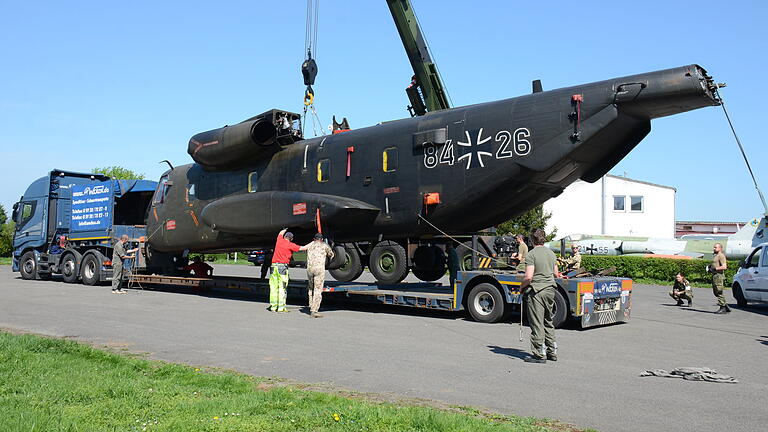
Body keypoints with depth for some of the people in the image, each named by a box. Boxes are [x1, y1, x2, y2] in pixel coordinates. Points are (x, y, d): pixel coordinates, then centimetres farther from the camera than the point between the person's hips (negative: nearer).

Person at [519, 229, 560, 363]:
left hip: (536, 291, -7)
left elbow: (528, 277, -19)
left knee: (537, 324, -1)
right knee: (548, 322, 17)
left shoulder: (531, 255, -12)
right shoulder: (551, 253, 10)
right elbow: (556, 274, 19)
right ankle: (552, 352, 22)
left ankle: (539, 354, 2)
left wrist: (521, 287, -1)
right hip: (550, 289, 7)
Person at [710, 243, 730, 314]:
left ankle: (723, 308, -2)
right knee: (715, 292, 12)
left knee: (719, 292, -7)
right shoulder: (715, 255, 19)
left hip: (719, 275, -10)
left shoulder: (721, 256, -11)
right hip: (714, 275, 10)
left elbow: (724, 267, -21)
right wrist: (710, 266, 14)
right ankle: (725, 306, 19)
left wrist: (714, 269, -18)